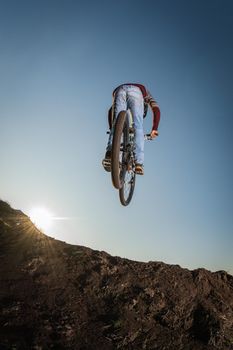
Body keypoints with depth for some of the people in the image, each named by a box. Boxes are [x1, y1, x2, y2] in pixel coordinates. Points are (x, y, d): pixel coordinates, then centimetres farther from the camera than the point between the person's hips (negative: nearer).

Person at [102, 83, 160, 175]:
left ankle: (110, 153, -25)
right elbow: (156, 109, 15)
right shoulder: (147, 95, 39)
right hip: (136, 92, -3)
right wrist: (154, 129, 11)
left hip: (119, 90, 3)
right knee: (138, 128, -4)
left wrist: (111, 128, 29)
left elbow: (111, 111, 34)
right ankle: (138, 163, -16)